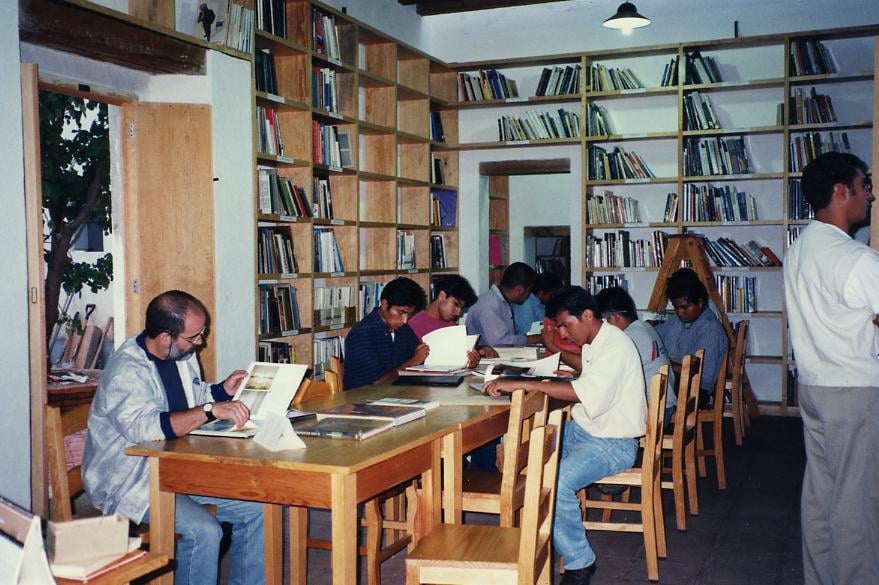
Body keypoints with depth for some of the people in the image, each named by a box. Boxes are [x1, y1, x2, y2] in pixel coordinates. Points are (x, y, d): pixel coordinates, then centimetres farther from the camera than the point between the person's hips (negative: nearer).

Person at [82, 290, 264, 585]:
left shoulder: (182, 353, 6)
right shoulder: (126, 370, -22)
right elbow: (144, 427, -37)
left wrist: (223, 390, 5)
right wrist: (211, 410, -40)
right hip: (131, 482, -8)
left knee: (254, 507, -2)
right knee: (203, 530, -29)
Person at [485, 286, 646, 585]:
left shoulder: (616, 346, -21)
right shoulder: (592, 343, 10)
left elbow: (586, 393, -36)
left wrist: (521, 384, -39)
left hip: (613, 443, -10)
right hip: (582, 430, 10)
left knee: (555, 482, -31)